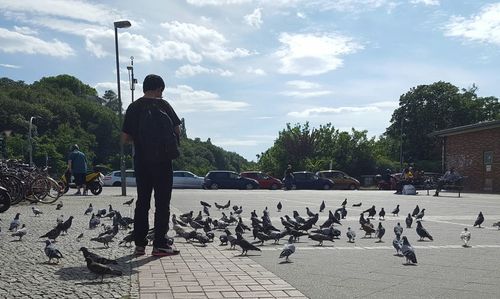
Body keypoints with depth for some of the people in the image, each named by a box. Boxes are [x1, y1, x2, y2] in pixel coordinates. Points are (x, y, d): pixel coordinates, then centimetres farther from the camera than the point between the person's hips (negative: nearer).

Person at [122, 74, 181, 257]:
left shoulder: (133, 107, 6)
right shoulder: (162, 105, -6)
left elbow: (125, 138, 5)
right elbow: (177, 130, -6)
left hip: (141, 161, 4)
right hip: (162, 160, -4)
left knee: (142, 202, 12)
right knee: (162, 203, 0)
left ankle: (139, 244, 14)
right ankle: (160, 245, -1)